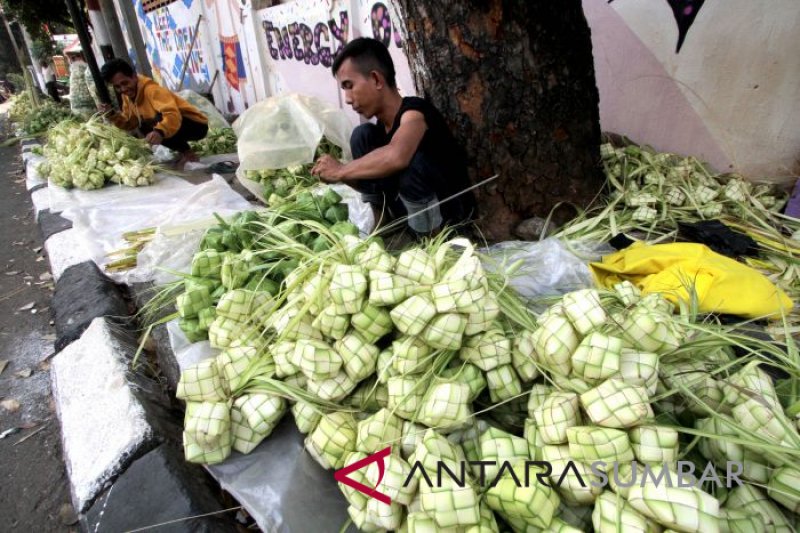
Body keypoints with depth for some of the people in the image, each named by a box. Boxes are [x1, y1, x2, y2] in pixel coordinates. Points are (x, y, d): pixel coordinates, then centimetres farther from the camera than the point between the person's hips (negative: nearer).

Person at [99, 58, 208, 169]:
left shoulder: (151, 89, -22)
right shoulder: (128, 95, 4)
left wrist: (160, 131, -56)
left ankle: (187, 153, -11)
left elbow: (173, 114, -39)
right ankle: (182, 149, 5)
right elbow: (129, 123, 13)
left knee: (159, 120, -31)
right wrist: (112, 114, -5)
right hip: (180, 126, 9)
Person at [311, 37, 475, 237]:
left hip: (451, 208, -7)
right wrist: (336, 173, -9)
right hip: (411, 206, 7)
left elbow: (396, 156, -46)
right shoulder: (380, 128, 1)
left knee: (409, 158, -35)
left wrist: (341, 170, -30)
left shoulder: (414, 112, -22)